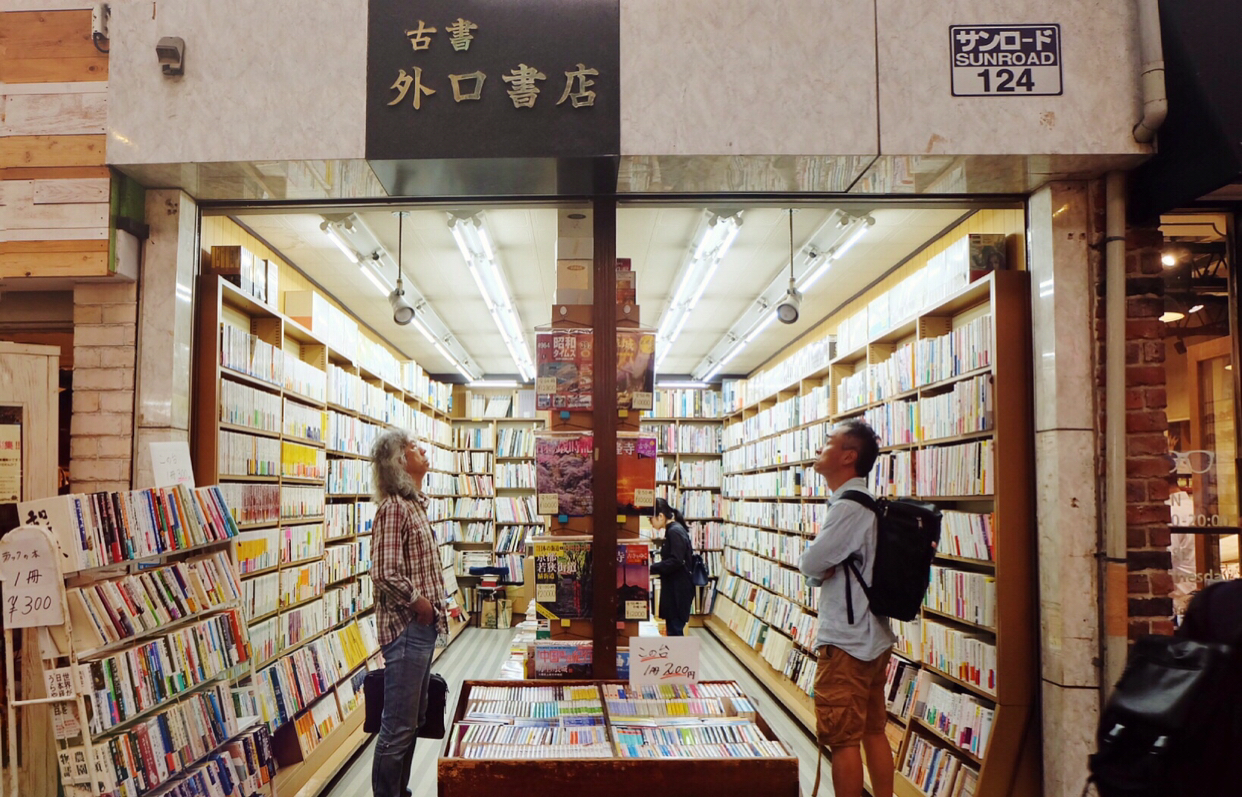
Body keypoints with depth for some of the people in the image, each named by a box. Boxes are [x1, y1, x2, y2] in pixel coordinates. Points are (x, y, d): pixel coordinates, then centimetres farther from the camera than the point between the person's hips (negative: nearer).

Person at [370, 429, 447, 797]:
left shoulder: (416, 503, 13)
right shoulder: (394, 507, -16)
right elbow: (385, 573, -26)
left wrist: (434, 607, 9)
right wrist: (419, 603, -14)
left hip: (423, 628, 10)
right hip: (406, 628, -10)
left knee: (415, 719, 19)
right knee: (398, 727, 0)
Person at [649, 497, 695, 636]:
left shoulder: (675, 531, -15)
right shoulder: (673, 530, 15)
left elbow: (675, 561, -22)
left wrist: (650, 569, -21)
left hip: (678, 591, -10)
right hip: (673, 589, 10)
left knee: (674, 630, -6)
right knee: (673, 630, 13)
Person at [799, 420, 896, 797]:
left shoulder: (848, 507, -19)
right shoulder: (867, 504, 13)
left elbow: (810, 564, -16)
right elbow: (816, 574, 13)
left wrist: (817, 566, 3)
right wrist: (821, 571, -6)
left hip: (845, 642, -10)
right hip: (874, 637, 10)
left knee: (842, 740, -1)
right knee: (874, 732, 15)